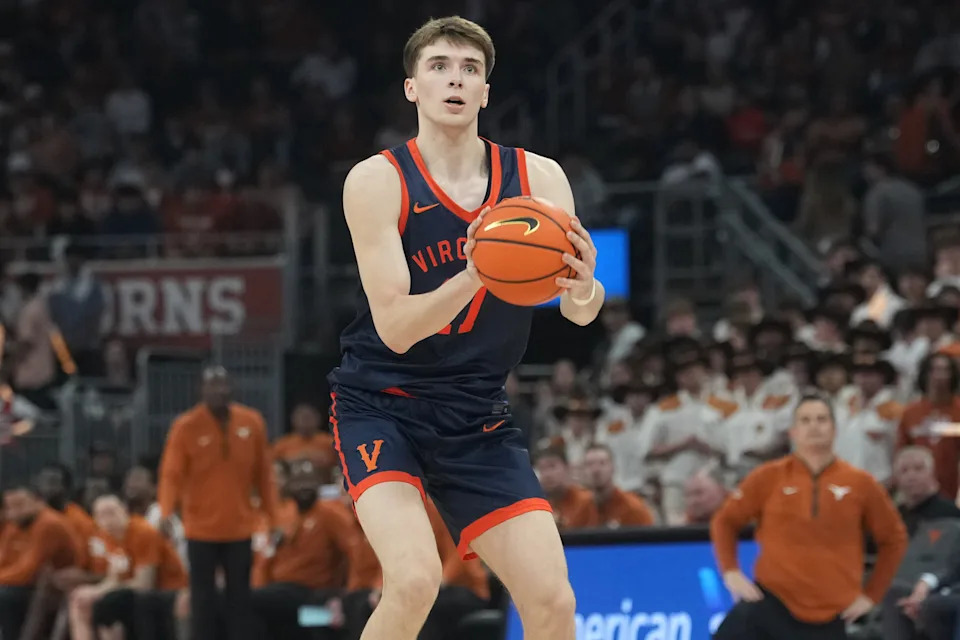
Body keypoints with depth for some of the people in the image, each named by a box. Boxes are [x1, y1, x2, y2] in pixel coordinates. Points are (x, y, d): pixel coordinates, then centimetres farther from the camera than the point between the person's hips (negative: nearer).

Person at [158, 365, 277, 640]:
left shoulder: (252, 422, 1)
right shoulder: (185, 426, -8)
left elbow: (263, 473, 7)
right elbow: (172, 473, -14)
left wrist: (271, 514, 6)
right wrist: (166, 512, -29)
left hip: (239, 527, 3)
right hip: (201, 528, -3)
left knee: (239, 597, 7)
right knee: (203, 597, 2)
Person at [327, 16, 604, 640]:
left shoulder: (538, 179, -3)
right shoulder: (378, 181, -13)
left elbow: (580, 312, -8)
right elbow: (395, 328, -19)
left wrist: (584, 290, -33)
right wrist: (473, 277, -37)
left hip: (477, 415, 4)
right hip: (381, 406, -4)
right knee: (415, 579, -27)